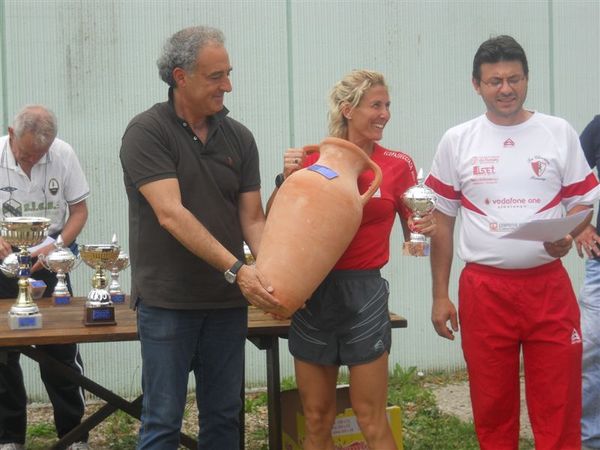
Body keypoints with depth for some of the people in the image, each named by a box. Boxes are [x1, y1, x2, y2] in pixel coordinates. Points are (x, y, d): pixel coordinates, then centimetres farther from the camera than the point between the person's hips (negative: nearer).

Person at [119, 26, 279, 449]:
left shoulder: (239, 137, 6)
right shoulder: (147, 132, -10)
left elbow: (252, 218, 5)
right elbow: (170, 214, -19)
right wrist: (236, 268, -26)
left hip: (227, 302, 5)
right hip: (168, 300, -5)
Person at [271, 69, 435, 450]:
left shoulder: (397, 165, -1)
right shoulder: (314, 158, 1)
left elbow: (412, 234, 8)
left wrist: (423, 229, -14)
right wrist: (287, 179, -11)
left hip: (363, 293, -1)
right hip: (313, 292, 2)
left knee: (372, 419, 2)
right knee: (317, 419, 10)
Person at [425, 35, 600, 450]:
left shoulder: (559, 133, 4)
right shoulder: (456, 142, 5)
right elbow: (442, 219, 8)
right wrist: (440, 295, 5)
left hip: (549, 286, 0)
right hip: (484, 289, 1)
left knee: (559, 405, 0)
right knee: (492, 406, 8)